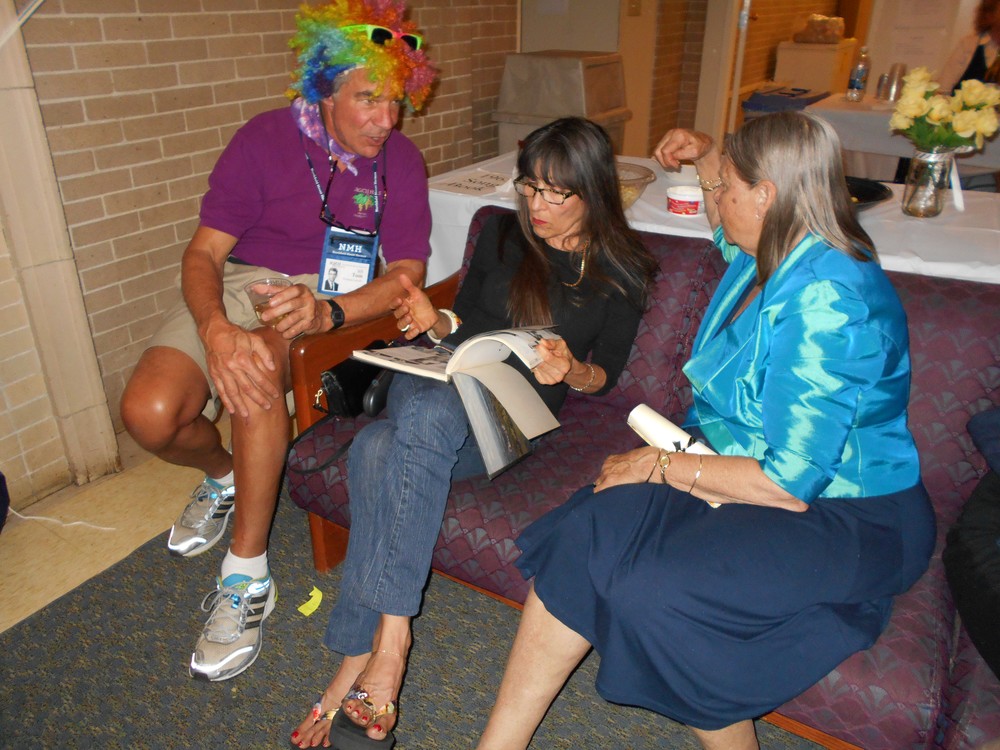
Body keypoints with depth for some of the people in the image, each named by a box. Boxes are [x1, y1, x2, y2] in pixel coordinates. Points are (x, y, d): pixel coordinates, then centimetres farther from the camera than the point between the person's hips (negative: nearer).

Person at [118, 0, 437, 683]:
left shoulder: (400, 159, -3)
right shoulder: (267, 138, -7)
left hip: (330, 295, -1)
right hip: (236, 284, 1)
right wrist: (216, 329, -35)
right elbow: (204, 251, -12)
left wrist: (329, 312, -31)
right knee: (149, 413, -23)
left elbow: (407, 272, -10)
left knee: (260, 363, -36)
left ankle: (247, 576, -23)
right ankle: (224, 474, 15)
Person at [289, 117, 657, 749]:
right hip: (445, 383, 4)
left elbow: (605, 375, 9)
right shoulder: (503, 235, 15)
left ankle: (361, 658, -30)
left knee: (379, 450, -35)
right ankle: (388, 641, -28)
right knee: (378, 449, -34)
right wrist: (436, 321, -3)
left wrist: (571, 370, -14)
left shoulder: (620, 272, 6)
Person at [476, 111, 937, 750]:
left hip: (847, 522, -8)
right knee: (582, 535, -17)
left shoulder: (829, 302, -24)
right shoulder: (771, 255, 6)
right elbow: (732, 227, 36)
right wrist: (706, 156, 22)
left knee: (651, 589, -32)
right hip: (735, 467, 8)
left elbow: (790, 483, -25)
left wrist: (664, 464, -17)